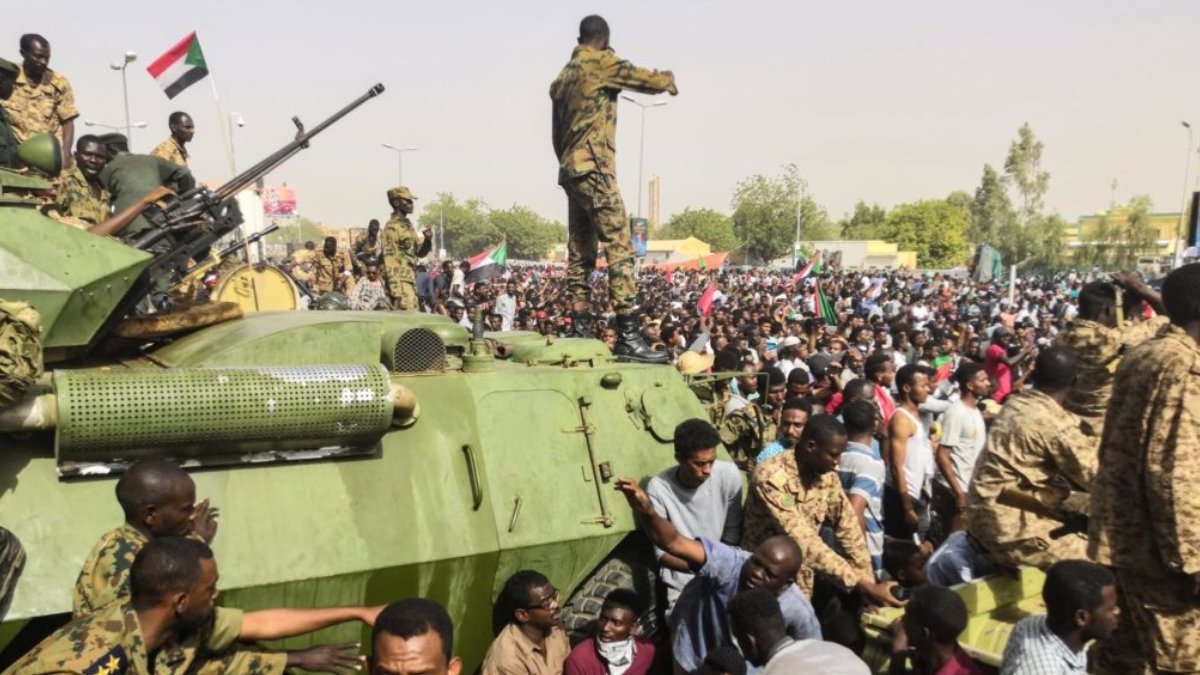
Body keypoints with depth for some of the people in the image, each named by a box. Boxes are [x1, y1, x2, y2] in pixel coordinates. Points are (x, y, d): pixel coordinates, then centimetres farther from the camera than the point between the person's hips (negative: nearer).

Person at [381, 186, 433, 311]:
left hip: (410, 280, 10)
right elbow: (390, 259, -17)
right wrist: (396, 291, -23)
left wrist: (428, 240, -1)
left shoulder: (408, 225, 16)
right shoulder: (392, 226, -11)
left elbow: (420, 252, 21)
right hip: (401, 281, -9)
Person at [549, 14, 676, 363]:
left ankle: (581, 331, 8)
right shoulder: (602, 63, -3)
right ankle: (628, 336, -17)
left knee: (580, 253, 8)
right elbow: (650, 80, 0)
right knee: (619, 248, -12)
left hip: (569, 171, 9)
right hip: (594, 169, -9)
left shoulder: (564, 75, 20)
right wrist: (669, 79, 21)